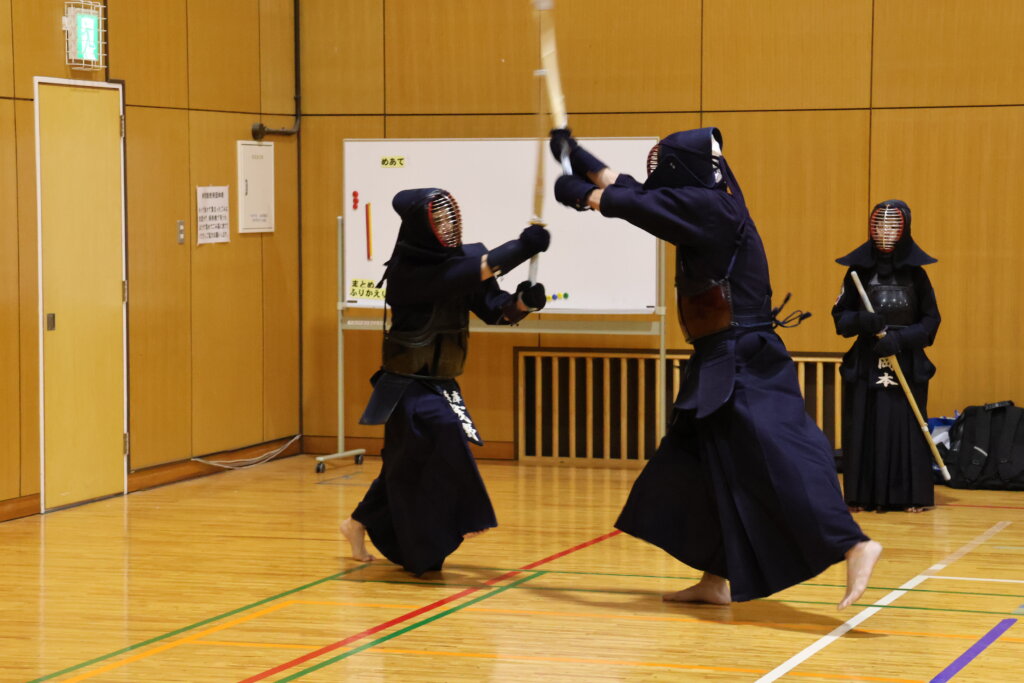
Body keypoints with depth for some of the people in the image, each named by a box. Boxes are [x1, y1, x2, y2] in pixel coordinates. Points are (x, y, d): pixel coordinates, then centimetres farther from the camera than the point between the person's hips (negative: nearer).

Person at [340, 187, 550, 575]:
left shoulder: (460, 260, 0)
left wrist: (523, 302, -23)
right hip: (409, 386, -7)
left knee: (409, 463, 16)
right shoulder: (406, 270, -19)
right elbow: (463, 275, -30)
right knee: (441, 434, -29)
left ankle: (359, 524, 39)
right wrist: (522, 247, -31)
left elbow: (494, 309, -1)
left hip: (440, 385, 7)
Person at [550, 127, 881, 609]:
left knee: (778, 459, -19)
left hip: (744, 366, -10)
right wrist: (579, 158, 27)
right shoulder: (705, 205, 12)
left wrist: (585, 195, 9)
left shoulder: (708, 208, -14)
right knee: (697, 462, 15)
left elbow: (632, 203, -10)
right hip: (722, 365, 10)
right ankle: (717, 580, 23)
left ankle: (854, 546, -26)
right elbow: (634, 192, 22)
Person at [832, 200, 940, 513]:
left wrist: (901, 338, -12)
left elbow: (931, 320, 3)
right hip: (865, 365, 1)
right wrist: (861, 321, -15)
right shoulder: (858, 270, 3)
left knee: (906, 428, -3)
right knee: (864, 428, -2)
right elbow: (839, 315, 6)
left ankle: (911, 496, 3)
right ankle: (863, 496, 4)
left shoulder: (916, 273, 3)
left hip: (907, 364, -1)